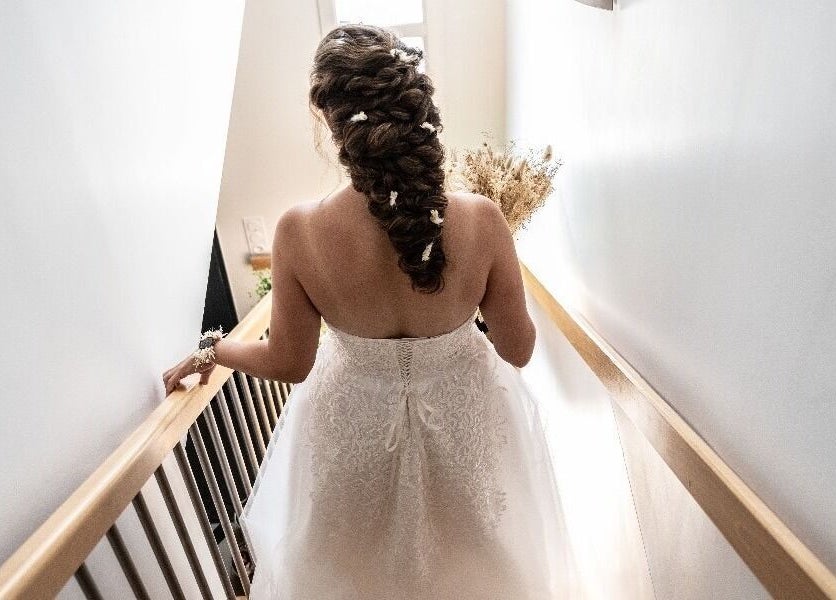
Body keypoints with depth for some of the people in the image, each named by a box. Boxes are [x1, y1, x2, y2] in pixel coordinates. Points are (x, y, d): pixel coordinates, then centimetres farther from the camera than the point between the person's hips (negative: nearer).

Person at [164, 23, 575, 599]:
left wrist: (210, 351, 9)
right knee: (466, 549, 37)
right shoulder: (481, 218, -25)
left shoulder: (299, 231, -24)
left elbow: (289, 363, -11)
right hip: (463, 413, 1)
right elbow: (519, 350, -12)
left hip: (355, 421, 0)